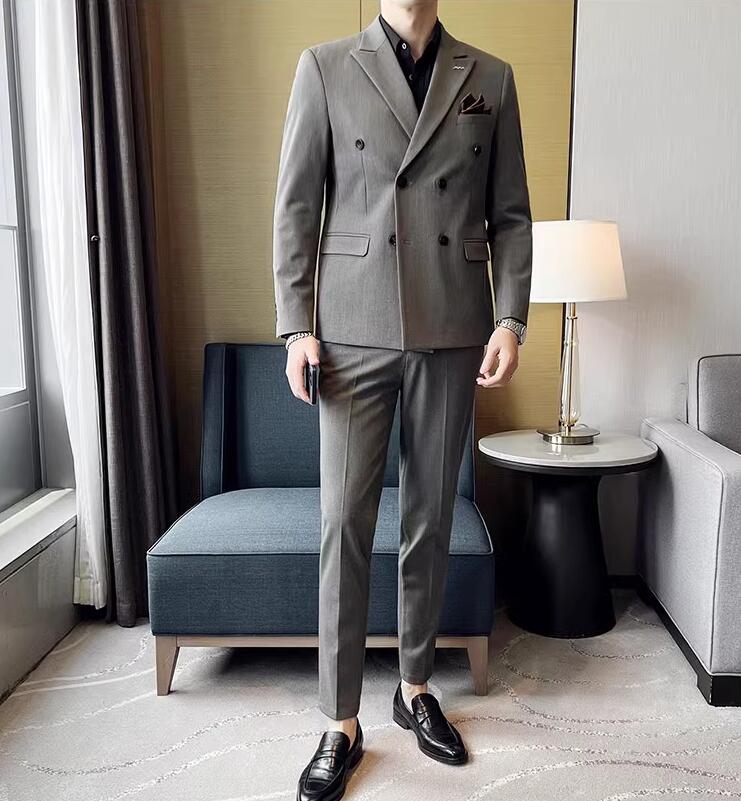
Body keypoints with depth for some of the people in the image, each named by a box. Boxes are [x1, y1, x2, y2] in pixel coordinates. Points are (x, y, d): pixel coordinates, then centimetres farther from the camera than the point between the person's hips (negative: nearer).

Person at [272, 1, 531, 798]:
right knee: (344, 524, -2)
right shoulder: (325, 67, 6)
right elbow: (295, 207, 2)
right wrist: (295, 326, -5)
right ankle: (341, 725, 14)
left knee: (431, 519, 10)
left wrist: (511, 317, -2)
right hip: (355, 333, -2)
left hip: (452, 334, 2)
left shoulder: (490, 78, 11)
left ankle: (415, 688, 29)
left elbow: (510, 214, 9)